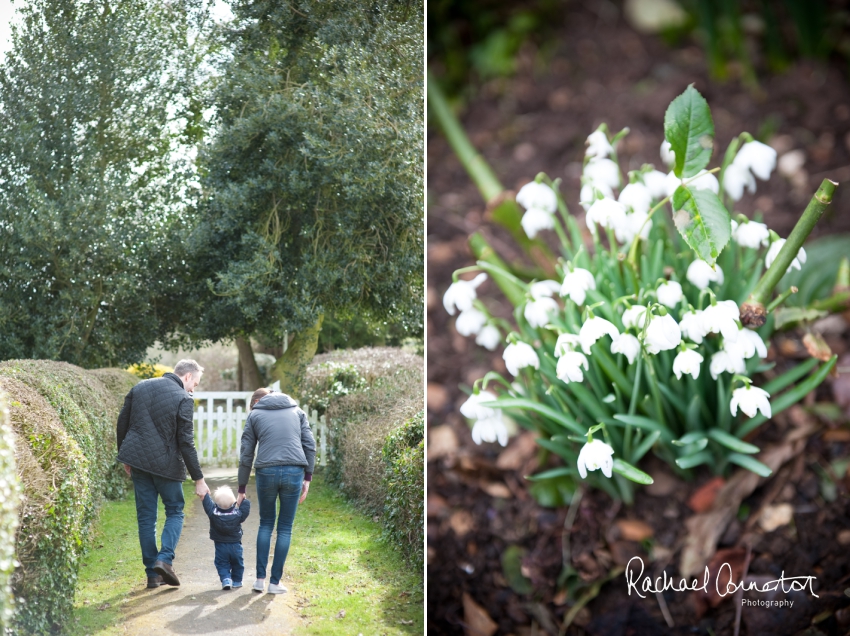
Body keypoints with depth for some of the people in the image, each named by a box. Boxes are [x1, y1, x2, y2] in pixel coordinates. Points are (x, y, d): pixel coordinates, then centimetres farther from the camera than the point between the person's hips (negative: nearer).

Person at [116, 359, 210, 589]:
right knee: (175, 511, 13)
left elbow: (122, 423, 9)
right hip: (166, 464, -5)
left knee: (146, 516, 10)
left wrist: (126, 457, 20)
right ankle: (164, 559, -7)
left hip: (138, 460, 5)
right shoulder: (183, 399, -11)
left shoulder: (140, 387, 6)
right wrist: (199, 479, -7)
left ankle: (152, 574, 12)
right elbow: (186, 443, -12)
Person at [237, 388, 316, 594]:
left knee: (266, 524, 18)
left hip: (266, 472, 0)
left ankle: (260, 579, 14)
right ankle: (275, 582, 11)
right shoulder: (296, 411, 20)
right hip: (294, 472, 0)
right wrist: (307, 477, 10)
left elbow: (246, 455, 14)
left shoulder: (254, 415, 15)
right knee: (285, 528, 11)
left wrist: (242, 489, 18)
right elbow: (310, 445, 9)